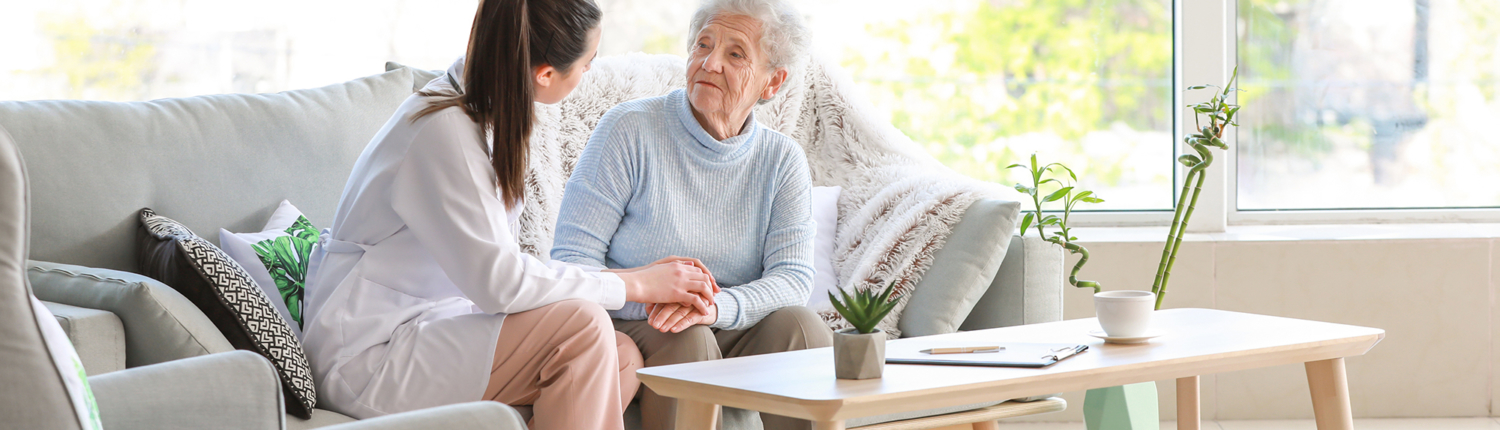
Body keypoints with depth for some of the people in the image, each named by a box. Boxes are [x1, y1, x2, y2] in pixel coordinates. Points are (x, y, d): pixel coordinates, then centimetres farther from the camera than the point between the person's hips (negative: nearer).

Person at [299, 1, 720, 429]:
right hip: (369, 357, -10)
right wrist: (635, 285, -15)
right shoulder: (443, 131, -21)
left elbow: (497, 264, 7)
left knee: (622, 358, -6)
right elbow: (499, 283, -25)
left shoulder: (482, 115, 9)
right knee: (580, 325, -25)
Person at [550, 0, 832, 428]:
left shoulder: (783, 160, 3)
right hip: (631, 328, -3)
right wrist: (652, 296, -30)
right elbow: (573, 258, -11)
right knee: (686, 338, -34)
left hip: (730, 334, 3)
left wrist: (717, 306, -31)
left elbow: (793, 277, -9)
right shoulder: (630, 129, -8)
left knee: (798, 325, -26)